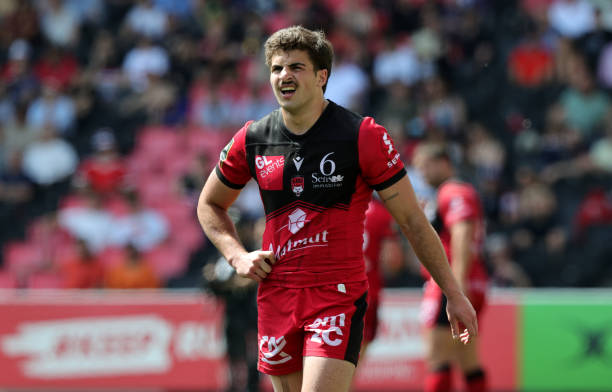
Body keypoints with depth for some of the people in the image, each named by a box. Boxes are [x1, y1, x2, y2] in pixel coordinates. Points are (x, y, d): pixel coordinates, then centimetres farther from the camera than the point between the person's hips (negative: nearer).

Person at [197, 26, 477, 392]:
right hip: (276, 297, 5)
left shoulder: (363, 137, -6)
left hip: (339, 296, -5)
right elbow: (210, 204, 23)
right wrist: (237, 256, 5)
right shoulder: (252, 140, 5)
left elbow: (413, 220, -1)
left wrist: (454, 293, -1)